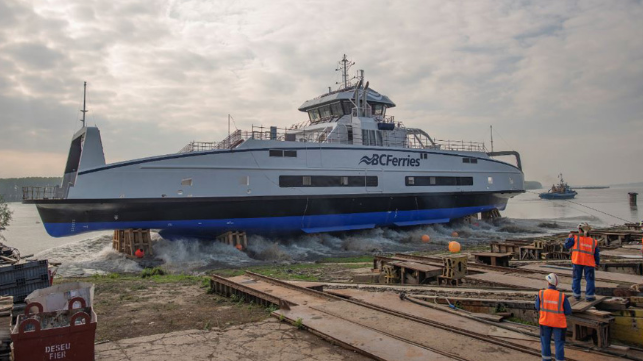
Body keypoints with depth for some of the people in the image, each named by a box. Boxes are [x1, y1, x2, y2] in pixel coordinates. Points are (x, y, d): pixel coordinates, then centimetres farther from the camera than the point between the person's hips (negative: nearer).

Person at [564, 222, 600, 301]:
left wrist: (569, 238, 9)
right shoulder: (593, 241, 4)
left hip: (577, 262, -1)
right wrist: (597, 263, 22)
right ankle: (589, 295, 7)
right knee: (589, 280, 8)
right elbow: (597, 254, 10)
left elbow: (567, 246, -4)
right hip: (589, 263, 1)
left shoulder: (575, 238, -7)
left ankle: (576, 295, 12)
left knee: (576, 278, 9)